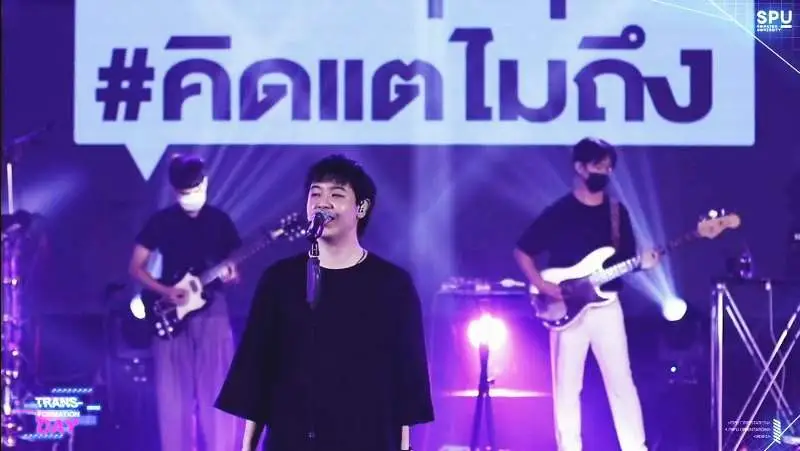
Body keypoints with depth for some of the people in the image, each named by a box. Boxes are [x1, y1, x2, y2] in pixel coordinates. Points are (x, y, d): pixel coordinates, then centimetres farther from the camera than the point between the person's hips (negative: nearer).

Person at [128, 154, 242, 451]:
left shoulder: (220, 221, 7)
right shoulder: (161, 222, 3)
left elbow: (235, 267, 12)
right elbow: (136, 267, 4)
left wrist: (231, 276, -12)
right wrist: (164, 291, -11)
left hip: (212, 312, 0)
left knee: (215, 391, -5)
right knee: (174, 394, -1)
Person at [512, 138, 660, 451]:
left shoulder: (617, 212, 9)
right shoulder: (559, 213, -2)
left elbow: (625, 259, 13)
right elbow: (522, 252, 1)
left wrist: (643, 263, -9)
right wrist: (542, 286, -10)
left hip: (607, 308, 3)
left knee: (621, 381, 1)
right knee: (567, 386, 1)